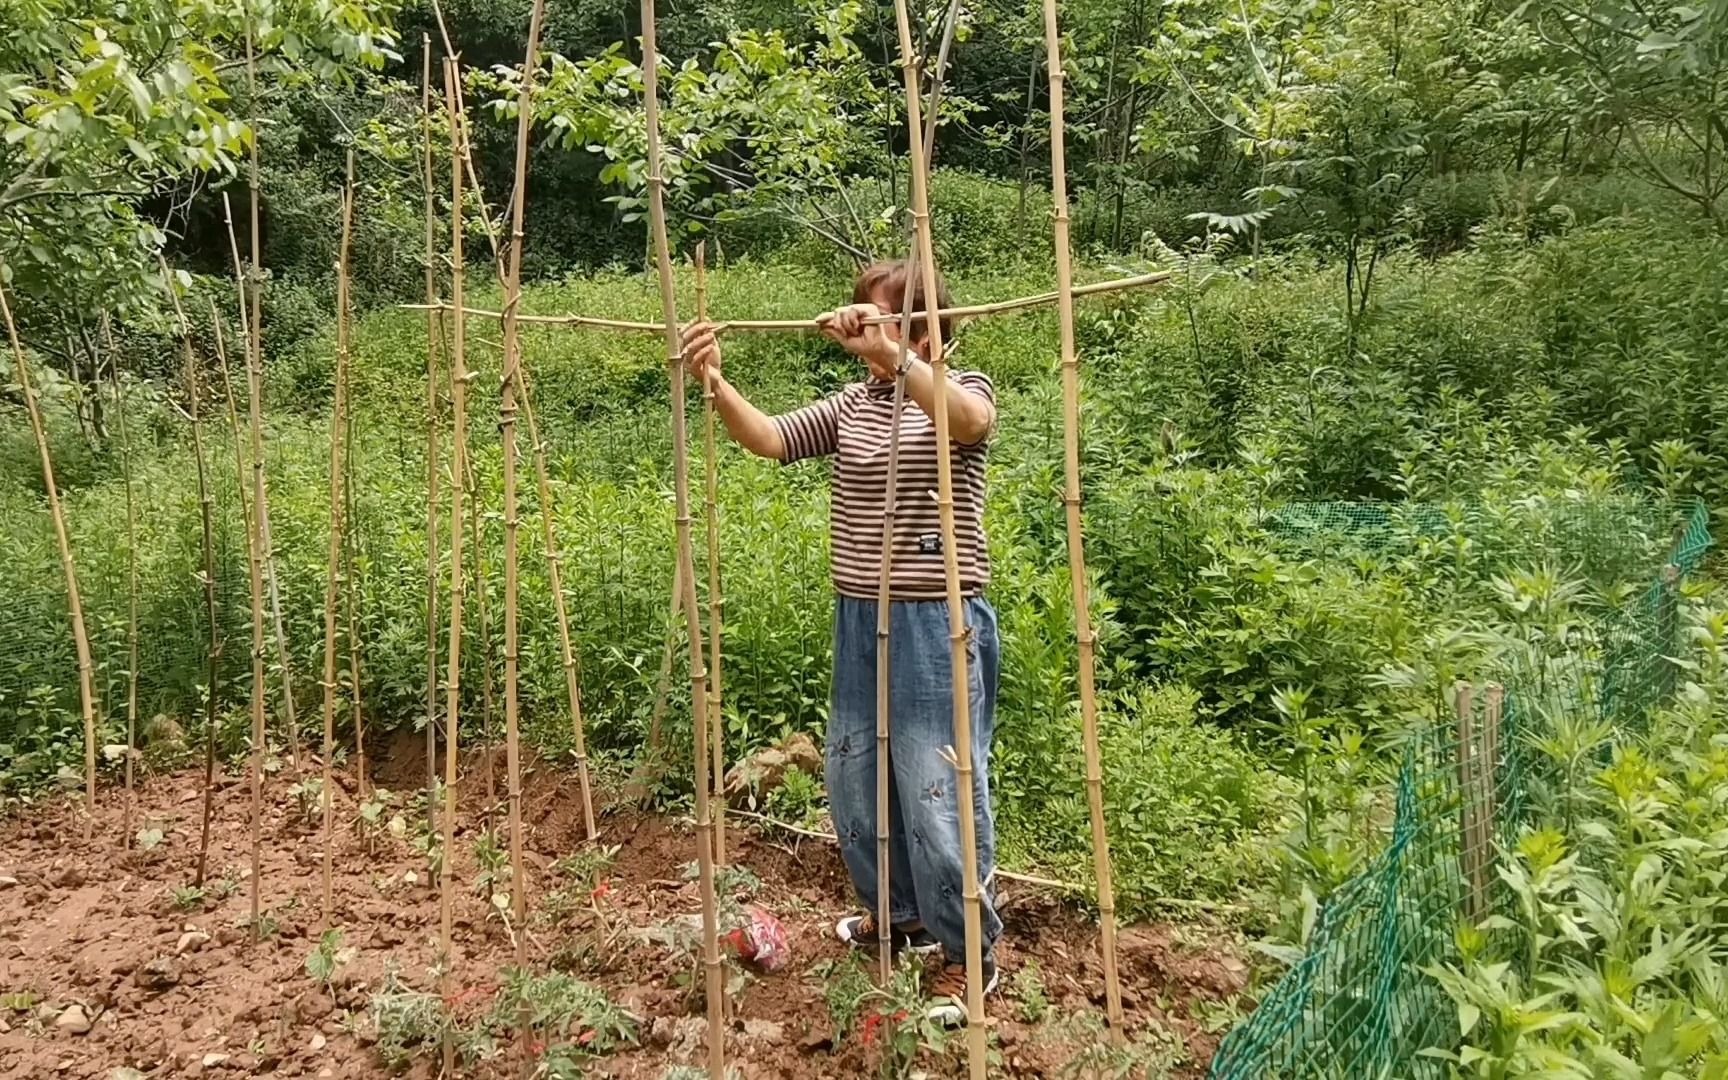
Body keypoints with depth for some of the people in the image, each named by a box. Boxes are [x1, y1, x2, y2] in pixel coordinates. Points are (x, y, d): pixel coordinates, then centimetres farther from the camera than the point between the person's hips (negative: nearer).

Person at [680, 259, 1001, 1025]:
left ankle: (970, 954, 18)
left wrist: (889, 352, -40)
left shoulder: (964, 388, -4)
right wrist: (715, 383, -17)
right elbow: (769, 440, -1)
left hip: (936, 623, -7)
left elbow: (970, 420, -29)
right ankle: (901, 913, 41)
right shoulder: (852, 403, 10)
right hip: (859, 621, 7)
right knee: (854, 782, 18)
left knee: (937, 791, -2)